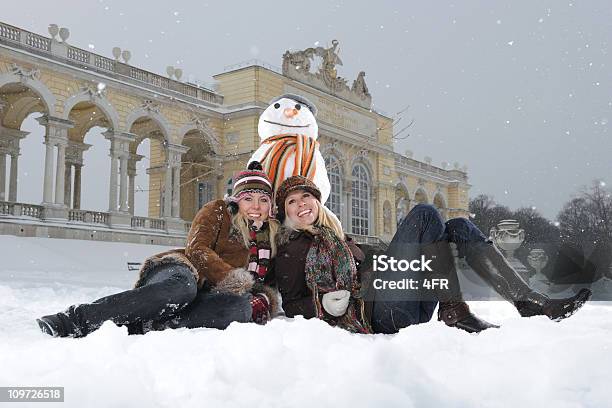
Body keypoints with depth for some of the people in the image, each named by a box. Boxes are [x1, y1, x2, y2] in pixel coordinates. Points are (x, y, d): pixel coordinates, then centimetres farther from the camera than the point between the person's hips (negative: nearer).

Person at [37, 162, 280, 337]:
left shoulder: (271, 231, 24)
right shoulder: (218, 212, 11)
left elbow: (262, 277, 23)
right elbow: (197, 250, -4)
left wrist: (264, 297, -2)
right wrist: (230, 277, -20)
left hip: (208, 295, 3)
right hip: (179, 270, -3)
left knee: (243, 307, -36)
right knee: (182, 288, -44)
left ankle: (138, 327, -43)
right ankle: (74, 320, -41)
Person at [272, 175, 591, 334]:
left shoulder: (336, 238, 29)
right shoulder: (290, 249, 8)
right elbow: (291, 305, 1)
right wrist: (323, 304, -16)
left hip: (408, 307, 8)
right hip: (375, 313, -7)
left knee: (458, 226, -1)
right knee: (424, 215, -14)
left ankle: (528, 301, -14)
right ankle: (454, 312, -24)